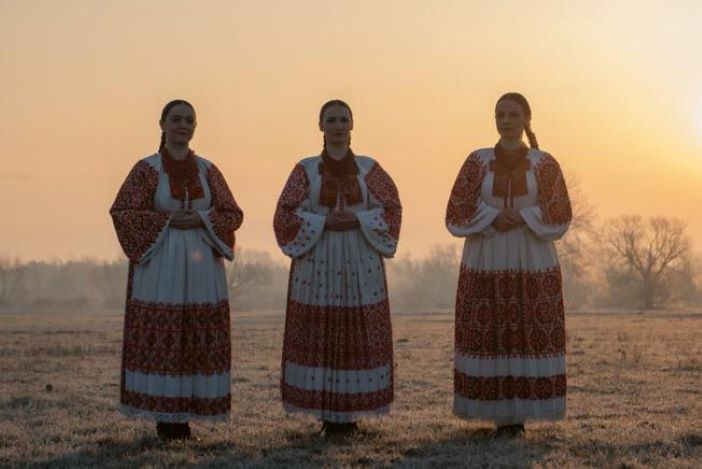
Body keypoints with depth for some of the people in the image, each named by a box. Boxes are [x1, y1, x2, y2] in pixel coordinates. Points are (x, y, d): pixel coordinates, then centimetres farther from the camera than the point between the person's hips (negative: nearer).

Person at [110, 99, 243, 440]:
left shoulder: (207, 169, 9)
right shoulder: (147, 168, 0)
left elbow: (233, 215, 9)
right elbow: (121, 212, -4)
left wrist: (202, 220, -9)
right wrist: (166, 220, -12)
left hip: (201, 263, 3)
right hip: (160, 264, -3)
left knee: (200, 340, 2)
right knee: (159, 340, -4)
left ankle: (186, 414, 12)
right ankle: (164, 416, 5)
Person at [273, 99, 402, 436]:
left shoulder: (369, 168, 6)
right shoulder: (306, 169, 4)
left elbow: (391, 209, 4)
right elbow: (285, 215, 0)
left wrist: (358, 220, -11)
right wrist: (324, 222, -11)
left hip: (361, 263, 1)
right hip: (317, 263, -1)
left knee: (358, 335, 0)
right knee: (318, 335, -3)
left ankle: (350, 413, 10)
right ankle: (328, 415, 6)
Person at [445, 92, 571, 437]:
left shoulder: (545, 164, 2)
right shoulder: (477, 162, 3)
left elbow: (560, 217, -1)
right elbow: (456, 216, 0)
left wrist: (523, 218, -15)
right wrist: (493, 219, -15)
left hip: (532, 264, 0)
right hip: (486, 263, 1)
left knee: (531, 336, -2)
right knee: (488, 337, -1)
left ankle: (520, 413, 9)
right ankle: (501, 415, 10)